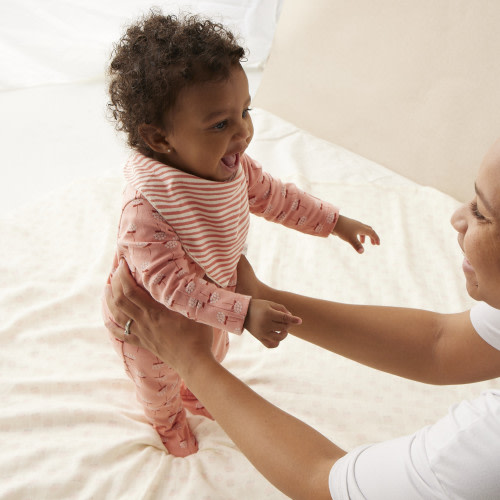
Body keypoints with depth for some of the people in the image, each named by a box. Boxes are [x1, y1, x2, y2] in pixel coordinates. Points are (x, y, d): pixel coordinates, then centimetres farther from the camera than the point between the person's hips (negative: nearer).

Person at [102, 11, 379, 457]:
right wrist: (243, 313, -50)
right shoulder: (146, 207, -45)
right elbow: (173, 286, -42)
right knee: (159, 384, 28)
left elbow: (273, 195, -4)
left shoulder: (231, 166, -21)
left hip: (209, 310, 6)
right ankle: (168, 421, 64)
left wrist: (334, 221, -2)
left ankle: (195, 395, 71)